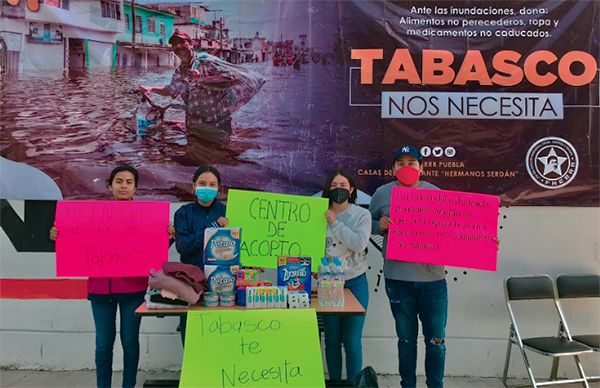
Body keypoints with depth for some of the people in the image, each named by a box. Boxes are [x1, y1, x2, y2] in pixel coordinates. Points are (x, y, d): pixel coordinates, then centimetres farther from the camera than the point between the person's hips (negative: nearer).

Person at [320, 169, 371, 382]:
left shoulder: (362, 215, -2)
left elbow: (359, 244, -17)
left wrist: (335, 223, -15)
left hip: (355, 283, -1)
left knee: (352, 341, 3)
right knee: (332, 340, 11)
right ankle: (334, 382, 27)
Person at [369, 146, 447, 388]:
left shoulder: (436, 194, 4)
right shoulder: (383, 193, 3)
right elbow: (368, 223, 12)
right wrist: (380, 225, -10)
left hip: (433, 278, 1)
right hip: (398, 279, 0)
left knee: (436, 340, 7)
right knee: (406, 339, 12)